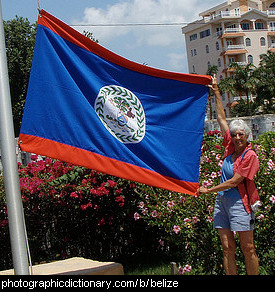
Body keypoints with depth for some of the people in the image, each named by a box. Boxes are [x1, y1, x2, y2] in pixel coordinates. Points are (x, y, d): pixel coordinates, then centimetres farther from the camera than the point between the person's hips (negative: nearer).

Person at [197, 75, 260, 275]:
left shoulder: (250, 156, -9)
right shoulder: (231, 148, 7)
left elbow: (234, 182, -14)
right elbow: (222, 118, 15)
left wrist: (209, 190, -10)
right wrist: (216, 93, 17)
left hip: (239, 202, -6)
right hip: (221, 200, 6)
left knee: (248, 248, -2)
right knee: (227, 248, 4)